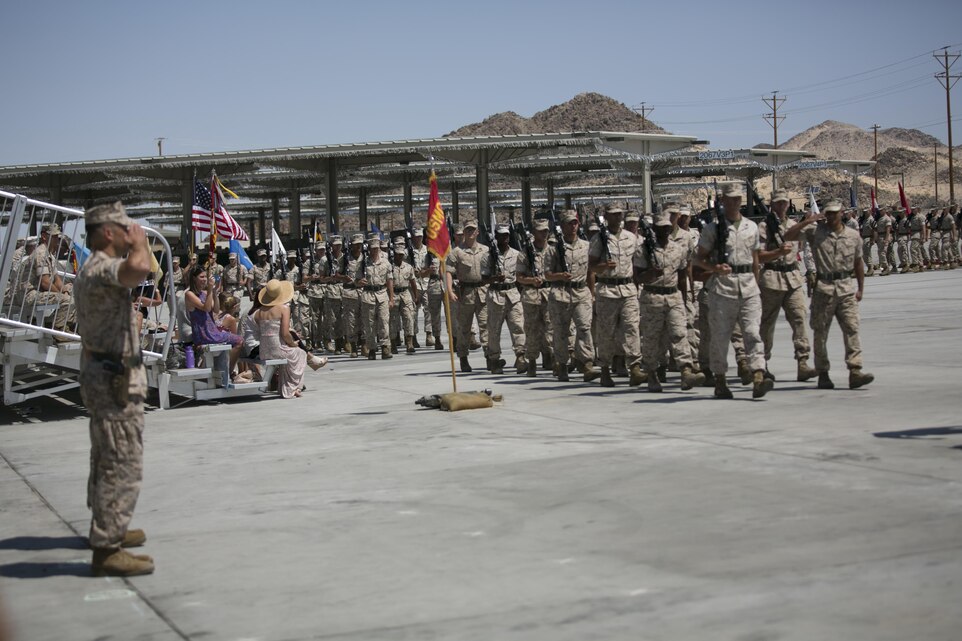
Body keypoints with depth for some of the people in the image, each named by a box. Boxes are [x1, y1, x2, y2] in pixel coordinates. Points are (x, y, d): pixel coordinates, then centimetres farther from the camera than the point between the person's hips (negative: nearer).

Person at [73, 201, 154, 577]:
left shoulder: (94, 270, 15)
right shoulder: (101, 268, -20)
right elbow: (138, 269, -41)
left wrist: (136, 245, 21)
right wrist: (140, 242, -22)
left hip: (106, 374, 12)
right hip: (115, 379, -12)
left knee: (106, 459, 23)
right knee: (123, 466, -10)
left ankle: (106, 528, 37)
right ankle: (107, 550, -9)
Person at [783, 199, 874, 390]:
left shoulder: (853, 236, 9)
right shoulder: (815, 231, 1)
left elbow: (858, 263, 18)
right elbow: (788, 236, -7)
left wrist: (860, 289, 16)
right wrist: (807, 221, -14)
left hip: (846, 288, 2)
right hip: (823, 288, -1)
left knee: (851, 328, -9)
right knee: (820, 333, 3)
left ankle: (855, 371, -12)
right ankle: (823, 374, 12)